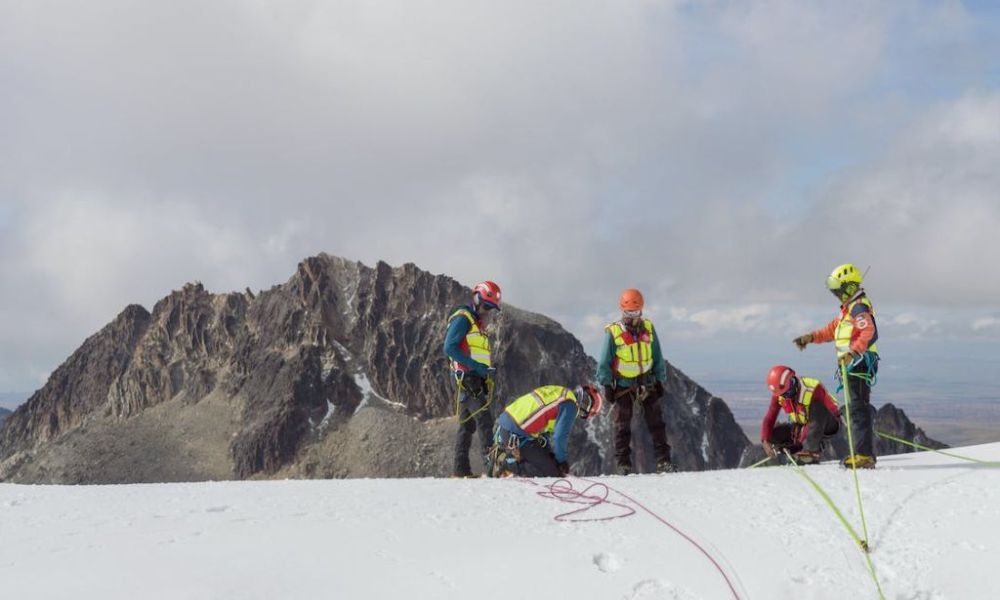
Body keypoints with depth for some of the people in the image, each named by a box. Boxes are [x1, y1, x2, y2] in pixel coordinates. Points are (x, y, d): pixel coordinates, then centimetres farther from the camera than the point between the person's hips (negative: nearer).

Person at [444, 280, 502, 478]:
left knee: (468, 424, 9)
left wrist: (488, 369, 5)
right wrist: (477, 366, -20)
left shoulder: (478, 323, 23)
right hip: (467, 378, -10)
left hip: (476, 380, 10)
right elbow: (449, 348, -17)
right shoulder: (462, 318, -7)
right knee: (484, 421, -16)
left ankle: (461, 469, 11)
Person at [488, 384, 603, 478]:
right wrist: (563, 461, 4)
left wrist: (550, 453, 26)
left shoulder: (559, 392, 19)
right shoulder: (570, 404, -10)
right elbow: (560, 437, -12)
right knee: (550, 472, -6)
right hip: (517, 437, -10)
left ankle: (502, 454, 14)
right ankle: (506, 463, -10)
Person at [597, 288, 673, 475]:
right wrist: (607, 385, -8)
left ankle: (663, 460, 4)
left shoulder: (648, 329, 1)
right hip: (622, 385, -3)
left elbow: (657, 358, 9)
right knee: (622, 426, 2)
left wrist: (659, 380, 7)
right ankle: (623, 463, 8)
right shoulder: (613, 332, -9)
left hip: (646, 382, 3)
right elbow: (605, 362, -5)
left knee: (656, 422, 1)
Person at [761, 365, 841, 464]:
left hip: (828, 425, -5)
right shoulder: (778, 395, -13)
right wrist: (765, 441, -28)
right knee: (773, 435, -14)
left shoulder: (813, 389, -28)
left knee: (817, 407, -37)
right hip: (801, 426, 5)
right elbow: (769, 419, -11)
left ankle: (811, 451, -37)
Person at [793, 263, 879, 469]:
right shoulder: (848, 308, 20)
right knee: (857, 408, 13)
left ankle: (864, 455, -14)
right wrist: (810, 337, 30)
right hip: (852, 365, 11)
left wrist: (854, 353, -40)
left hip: (859, 365, -11)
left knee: (858, 408, -12)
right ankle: (864, 453, 19)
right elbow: (832, 329, 32)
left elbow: (870, 333, -29)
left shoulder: (859, 307, -14)